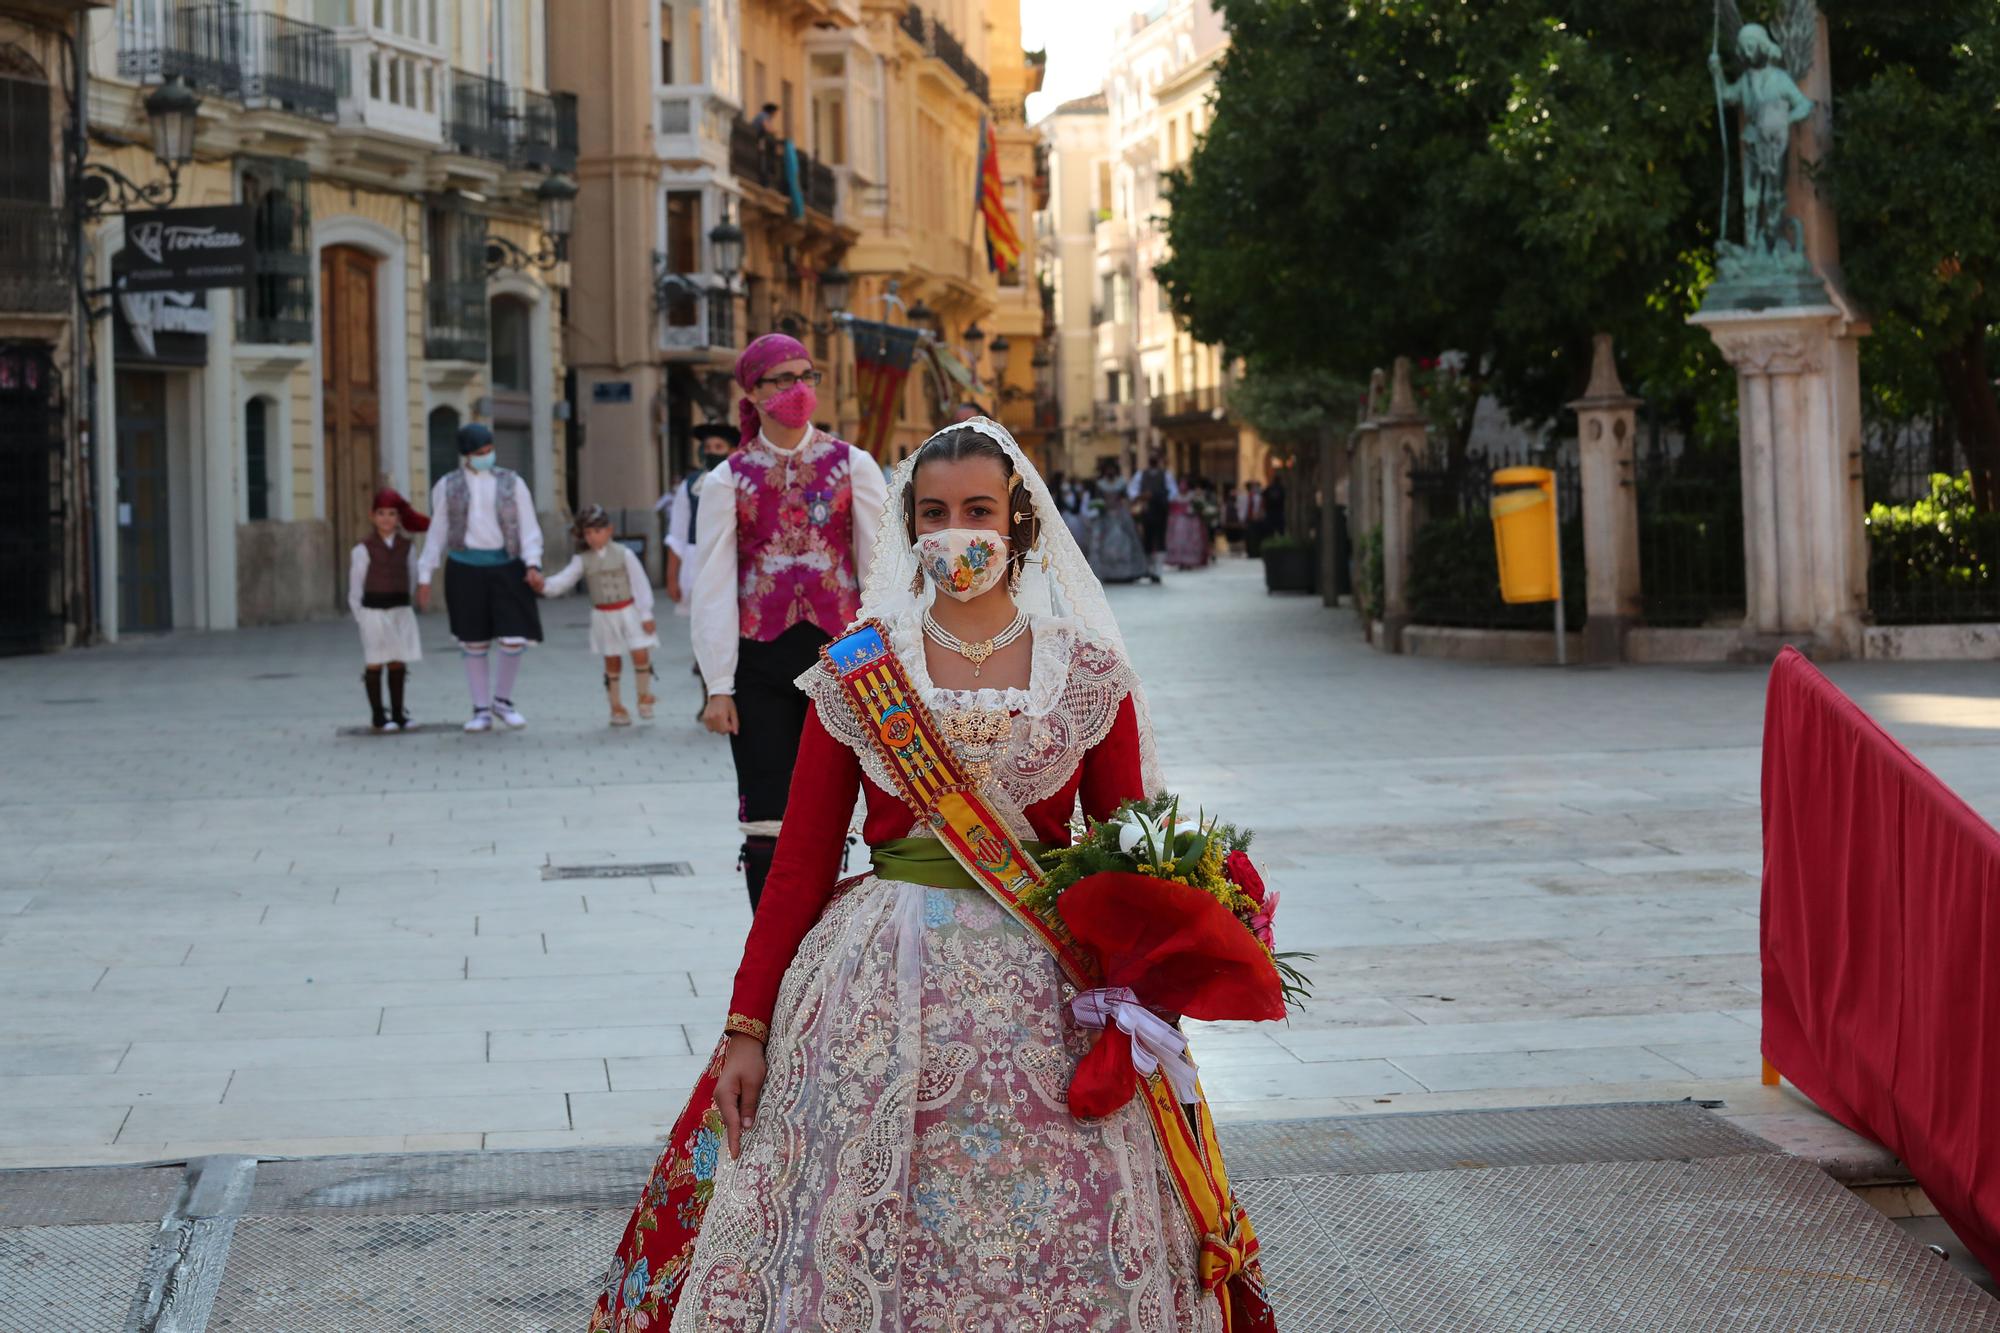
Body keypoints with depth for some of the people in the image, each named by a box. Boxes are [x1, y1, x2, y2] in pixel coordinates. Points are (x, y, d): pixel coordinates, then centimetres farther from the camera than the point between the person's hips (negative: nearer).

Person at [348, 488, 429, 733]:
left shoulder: (406, 546, 5)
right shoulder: (364, 548, -6)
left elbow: (411, 576, 15)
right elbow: (355, 586, -3)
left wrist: (401, 600, 11)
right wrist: (360, 617, -4)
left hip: (401, 610, 4)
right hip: (373, 611, -4)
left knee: (398, 663, 7)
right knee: (375, 663, 2)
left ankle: (398, 714, 16)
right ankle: (378, 716, 8)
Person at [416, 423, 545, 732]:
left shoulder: (512, 483, 4)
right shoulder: (447, 486, 5)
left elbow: (529, 529, 1)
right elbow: (438, 533, 8)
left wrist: (533, 565, -15)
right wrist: (425, 577, 4)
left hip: (506, 567, 0)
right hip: (465, 568, 0)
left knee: (514, 640, -7)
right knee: (474, 643, 5)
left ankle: (502, 699, 17)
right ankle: (481, 710, 15)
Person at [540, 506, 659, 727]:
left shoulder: (623, 554, -6)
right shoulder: (582, 560, 0)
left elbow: (640, 583, -4)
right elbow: (563, 581, -9)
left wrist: (646, 614, -5)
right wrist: (545, 585, -31)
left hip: (629, 611, -2)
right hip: (603, 616, 2)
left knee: (641, 654, -8)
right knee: (612, 662, 8)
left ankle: (644, 697, 12)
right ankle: (616, 707, 18)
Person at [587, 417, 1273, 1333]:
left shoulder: (1089, 671, 3)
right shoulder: (858, 667, 2)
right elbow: (801, 859, 2)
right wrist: (747, 1025, -2)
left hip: (1046, 994, 0)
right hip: (883, 983, 0)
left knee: (1054, 1250, 2)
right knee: (868, 1237, 3)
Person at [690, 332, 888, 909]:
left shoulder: (852, 466, 5)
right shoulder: (728, 481, 4)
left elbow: (880, 568, 3)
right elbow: (713, 587, 1)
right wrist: (719, 686, -4)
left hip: (835, 653, 0)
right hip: (760, 661, 0)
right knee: (767, 816, -2)